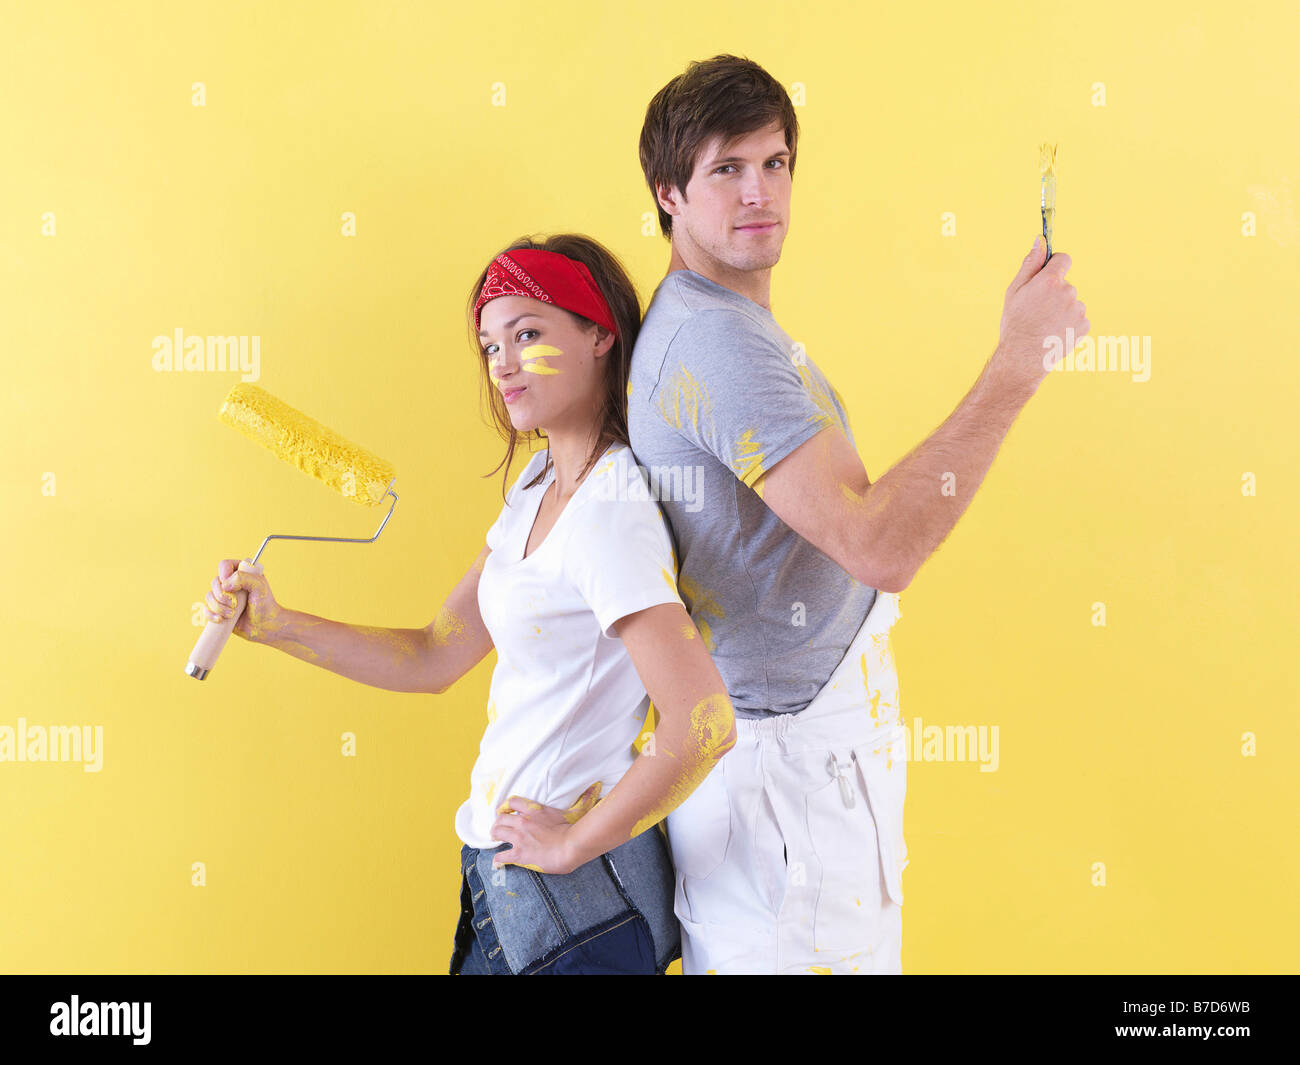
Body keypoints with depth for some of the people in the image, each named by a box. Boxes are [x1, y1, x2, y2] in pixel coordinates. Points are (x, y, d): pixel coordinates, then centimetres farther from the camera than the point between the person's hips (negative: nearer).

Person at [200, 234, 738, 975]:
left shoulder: (610, 510, -22)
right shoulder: (541, 486, 7)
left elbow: (704, 727, -30)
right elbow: (434, 659, 11)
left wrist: (572, 842, -18)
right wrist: (276, 625, 2)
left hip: (574, 900, -8)